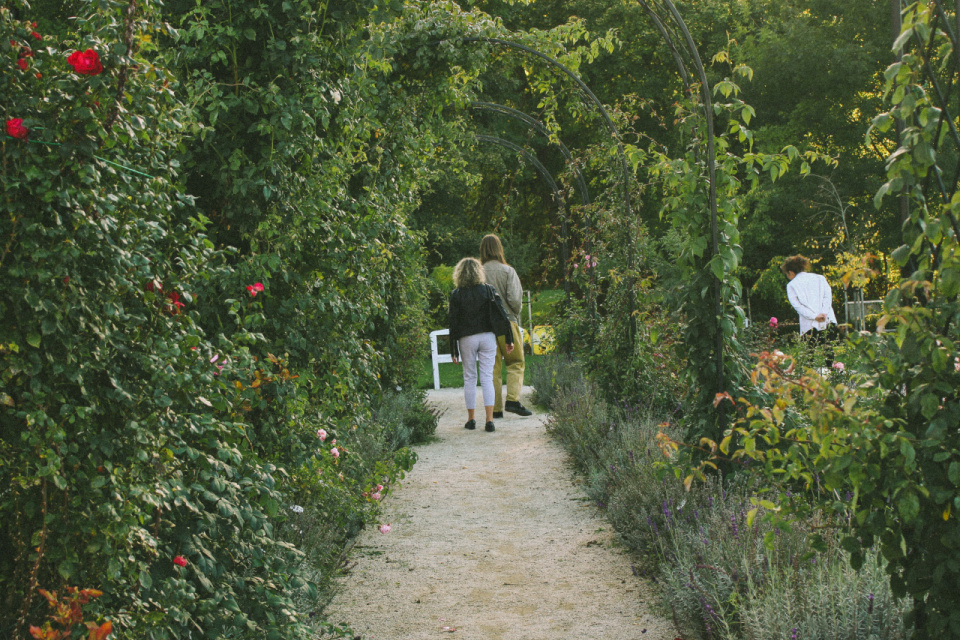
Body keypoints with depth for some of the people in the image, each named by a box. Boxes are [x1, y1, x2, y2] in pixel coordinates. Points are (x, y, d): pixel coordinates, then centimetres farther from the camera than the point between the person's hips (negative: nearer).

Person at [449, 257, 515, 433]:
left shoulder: (456, 294, -3)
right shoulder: (488, 290, 0)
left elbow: (453, 323, -3)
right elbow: (501, 314, -2)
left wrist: (454, 350, 1)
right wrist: (509, 339, 5)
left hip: (466, 339, -1)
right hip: (487, 337, 1)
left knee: (469, 378, 10)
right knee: (487, 378, 0)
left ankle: (471, 419, 14)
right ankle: (489, 420, -8)